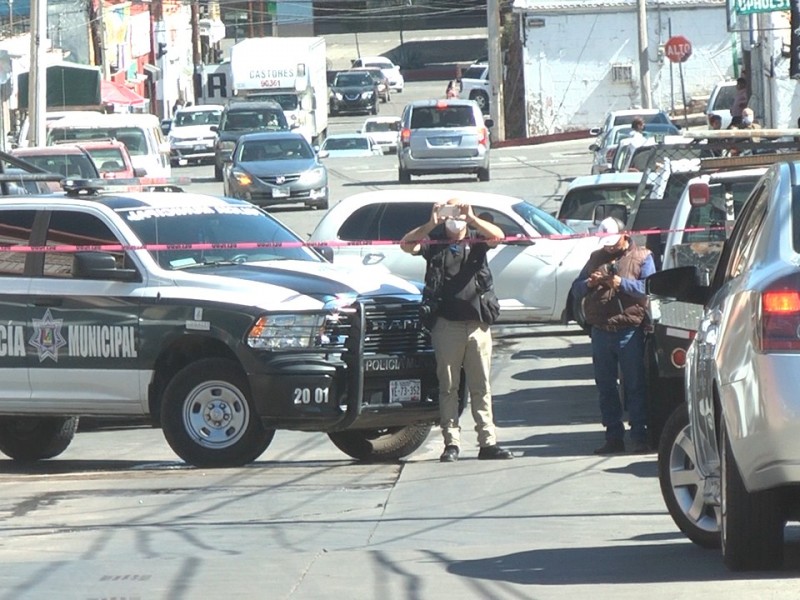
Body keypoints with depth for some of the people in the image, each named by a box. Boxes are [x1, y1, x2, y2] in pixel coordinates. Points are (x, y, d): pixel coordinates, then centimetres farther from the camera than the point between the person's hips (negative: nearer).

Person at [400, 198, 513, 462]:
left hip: (477, 323, 1)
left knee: (481, 386, 3)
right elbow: (406, 245, -10)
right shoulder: (434, 243, 7)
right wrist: (431, 225, -21)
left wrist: (471, 218, -21)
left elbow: (497, 235, -11)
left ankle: (487, 442, 3)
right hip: (447, 324, -1)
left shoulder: (476, 241, 9)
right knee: (448, 386, 0)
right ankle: (451, 443, 1)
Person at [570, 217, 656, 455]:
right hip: (601, 332, 5)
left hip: (629, 330, -5)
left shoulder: (642, 257, 6)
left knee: (635, 386, -5)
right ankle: (613, 437, 13)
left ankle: (639, 437, -3)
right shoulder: (596, 258, 20)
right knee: (605, 387, 7)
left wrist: (621, 283, -17)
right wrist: (589, 284, -4)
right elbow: (576, 289, 17)